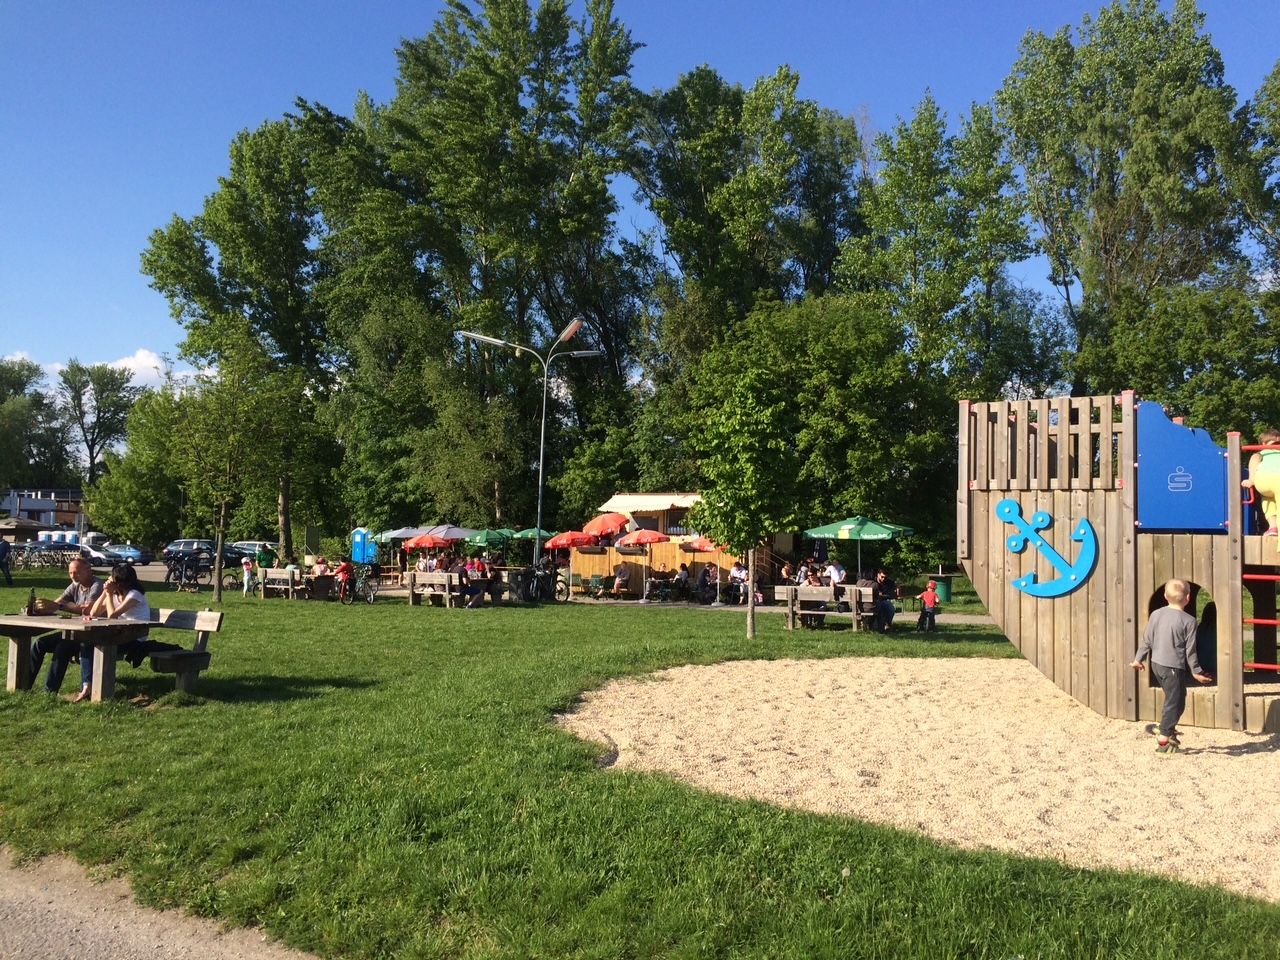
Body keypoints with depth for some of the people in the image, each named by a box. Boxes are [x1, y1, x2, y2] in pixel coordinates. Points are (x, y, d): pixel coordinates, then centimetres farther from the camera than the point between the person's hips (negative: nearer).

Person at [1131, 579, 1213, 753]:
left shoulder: (1156, 615, 2)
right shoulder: (1189, 621, -12)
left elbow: (1146, 640, 7)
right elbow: (1190, 650, -10)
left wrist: (1138, 659, 18)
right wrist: (1196, 671, 1)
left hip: (1156, 665, 6)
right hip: (1174, 667, -6)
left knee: (1175, 699, 24)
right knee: (1174, 701, 3)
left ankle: (1169, 730, 31)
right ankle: (1163, 740, 6)